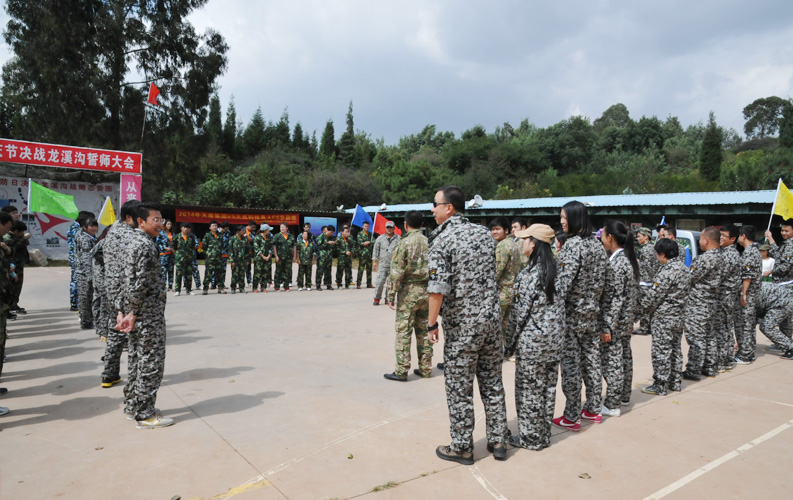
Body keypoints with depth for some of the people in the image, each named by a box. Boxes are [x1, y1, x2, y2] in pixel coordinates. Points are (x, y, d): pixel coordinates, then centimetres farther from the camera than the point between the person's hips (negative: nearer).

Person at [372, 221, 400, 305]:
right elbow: (376, 250, 12)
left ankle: (388, 299, 12)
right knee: (379, 282, -4)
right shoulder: (380, 238, 10)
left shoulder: (398, 239, 5)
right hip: (382, 264, 1)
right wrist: (374, 261, 6)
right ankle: (377, 298, 9)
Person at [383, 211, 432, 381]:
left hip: (408, 291, -6)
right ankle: (425, 368, 19)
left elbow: (397, 272, -14)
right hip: (427, 291, 6)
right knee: (424, 331, 12)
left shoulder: (405, 242, -10)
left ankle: (401, 371, 4)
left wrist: (391, 294, -8)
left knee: (403, 332, 0)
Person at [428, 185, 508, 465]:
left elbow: (438, 288, -19)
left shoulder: (442, 239, -13)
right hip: (492, 317, 7)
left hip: (462, 324, -6)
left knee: (459, 388, 6)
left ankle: (462, 448, 17)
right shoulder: (484, 234, 7)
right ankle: (498, 441, 26)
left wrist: (431, 323, -10)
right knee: (492, 382, 16)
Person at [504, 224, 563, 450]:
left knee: (529, 389, 5)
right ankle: (544, 434, 27)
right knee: (548, 387, 15)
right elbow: (559, 304, 11)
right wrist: (555, 333, 18)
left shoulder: (528, 274, -17)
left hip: (532, 340, -8)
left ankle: (531, 438, 16)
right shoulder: (556, 269, 5)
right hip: (555, 339, 8)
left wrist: (510, 342, -6)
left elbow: (520, 311, -15)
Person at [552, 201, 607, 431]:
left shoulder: (573, 244, -17)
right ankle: (593, 409, 27)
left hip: (572, 313, -8)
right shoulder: (597, 244, 8)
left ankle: (571, 417, 8)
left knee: (570, 364, 0)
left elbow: (565, 280, -25)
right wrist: (594, 302, 19)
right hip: (592, 312, 8)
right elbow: (601, 280, 13)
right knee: (592, 360, 15)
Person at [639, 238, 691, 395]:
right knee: (675, 349, 17)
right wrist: (649, 286, 12)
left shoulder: (667, 271, -22)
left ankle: (660, 386, 6)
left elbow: (654, 295, -22)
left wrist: (644, 307, -3)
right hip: (679, 316, 10)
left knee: (661, 351, -1)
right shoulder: (683, 268, 8)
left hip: (663, 318, -10)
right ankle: (675, 382, 27)